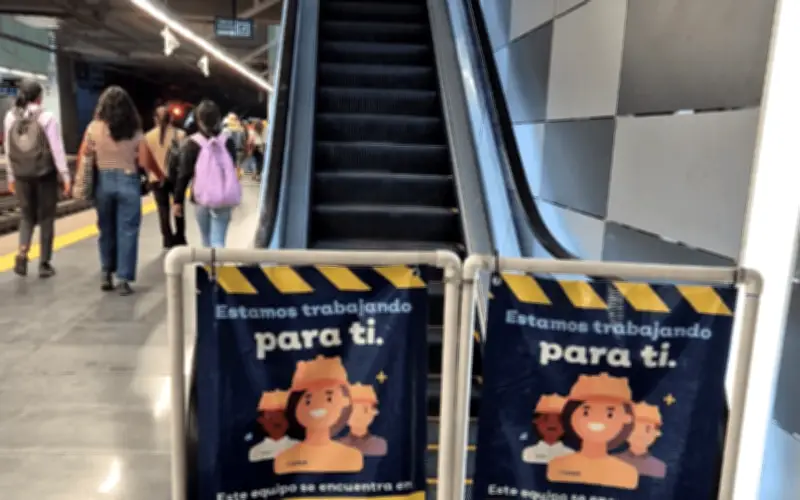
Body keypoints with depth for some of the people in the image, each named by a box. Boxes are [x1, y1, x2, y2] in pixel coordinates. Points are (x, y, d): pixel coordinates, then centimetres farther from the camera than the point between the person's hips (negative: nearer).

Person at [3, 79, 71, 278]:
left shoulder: (10, 116, 4)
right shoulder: (46, 116, -8)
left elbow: (8, 149, 8)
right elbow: (57, 149, -11)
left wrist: (10, 176, 16)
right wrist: (65, 175, -7)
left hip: (22, 175, 4)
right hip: (45, 173, -3)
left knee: (27, 216, 16)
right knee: (46, 218, 6)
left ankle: (22, 252, -7)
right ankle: (44, 263, 9)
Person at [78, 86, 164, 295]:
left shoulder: (94, 127, -2)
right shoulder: (134, 130, -5)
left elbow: (85, 157, 4)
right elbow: (144, 161, -2)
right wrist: (160, 175, 12)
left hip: (103, 182, 2)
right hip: (128, 181, -2)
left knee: (106, 229, 16)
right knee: (127, 231, 3)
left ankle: (107, 274, 21)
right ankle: (123, 279, 3)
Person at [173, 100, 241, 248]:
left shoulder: (192, 144, -4)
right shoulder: (228, 142, 2)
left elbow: (184, 175, -4)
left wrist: (177, 200, 4)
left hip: (201, 199, 0)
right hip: (224, 200, 1)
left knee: (207, 240, 19)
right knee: (218, 241, -2)